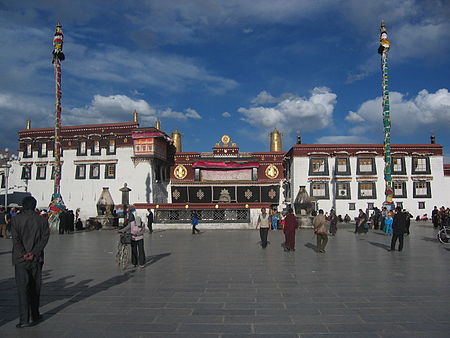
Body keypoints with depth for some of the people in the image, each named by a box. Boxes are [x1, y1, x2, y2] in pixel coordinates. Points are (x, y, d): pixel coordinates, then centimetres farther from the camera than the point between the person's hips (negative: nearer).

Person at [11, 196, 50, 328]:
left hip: (20, 259, -2)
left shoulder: (16, 219, -3)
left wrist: (23, 254, -11)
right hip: (36, 259, 2)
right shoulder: (42, 220, 0)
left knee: (22, 289, 0)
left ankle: (24, 319, -5)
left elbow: (15, 238, -10)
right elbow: (45, 238, -6)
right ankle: (35, 316, 22)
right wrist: (33, 253, -9)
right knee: (35, 288, 13)